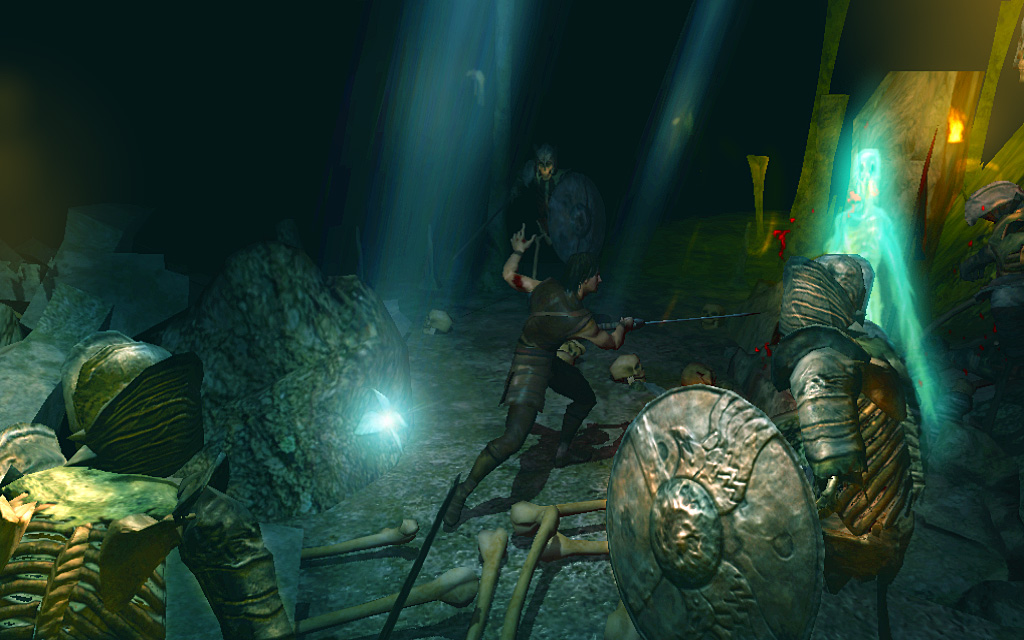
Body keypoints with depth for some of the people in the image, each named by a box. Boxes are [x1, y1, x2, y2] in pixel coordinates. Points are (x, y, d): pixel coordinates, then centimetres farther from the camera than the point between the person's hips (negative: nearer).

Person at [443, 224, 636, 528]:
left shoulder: (548, 287, -9)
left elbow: (509, 275, 3)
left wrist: (518, 251, 20)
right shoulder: (579, 319, -26)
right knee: (512, 439, -17)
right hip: (532, 367, -10)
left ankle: (562, 452, 40)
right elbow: (611, 343, -6)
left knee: (586, 398, 22)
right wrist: (624, 325, 16)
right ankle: (463, 490, -11)